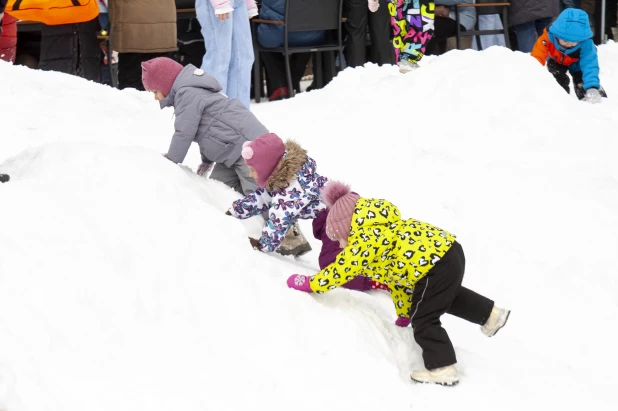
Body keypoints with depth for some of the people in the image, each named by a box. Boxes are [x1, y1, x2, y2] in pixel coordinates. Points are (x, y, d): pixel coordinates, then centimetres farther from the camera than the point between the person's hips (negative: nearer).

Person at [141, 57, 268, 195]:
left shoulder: (187, 94, -16)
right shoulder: (191, 90, 18)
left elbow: (184, 133, -16)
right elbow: (205, 128, 25)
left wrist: (170, 163, -5)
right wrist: (207, 159, 27)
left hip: (249, 144, -11)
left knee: (254, 193, -18)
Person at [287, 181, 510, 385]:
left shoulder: (362, 241, -8)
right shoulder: (378, 231, 23)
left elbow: (339, 271, -4)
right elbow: (397, 271, 27)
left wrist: (309, 283, 10)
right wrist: (404, 313, 31)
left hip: (435, 264, -10)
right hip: (448, 248, 10)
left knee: (423, 319, 3)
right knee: (446, 296, 35)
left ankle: (442, 368, 6)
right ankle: (491, 314, 40)